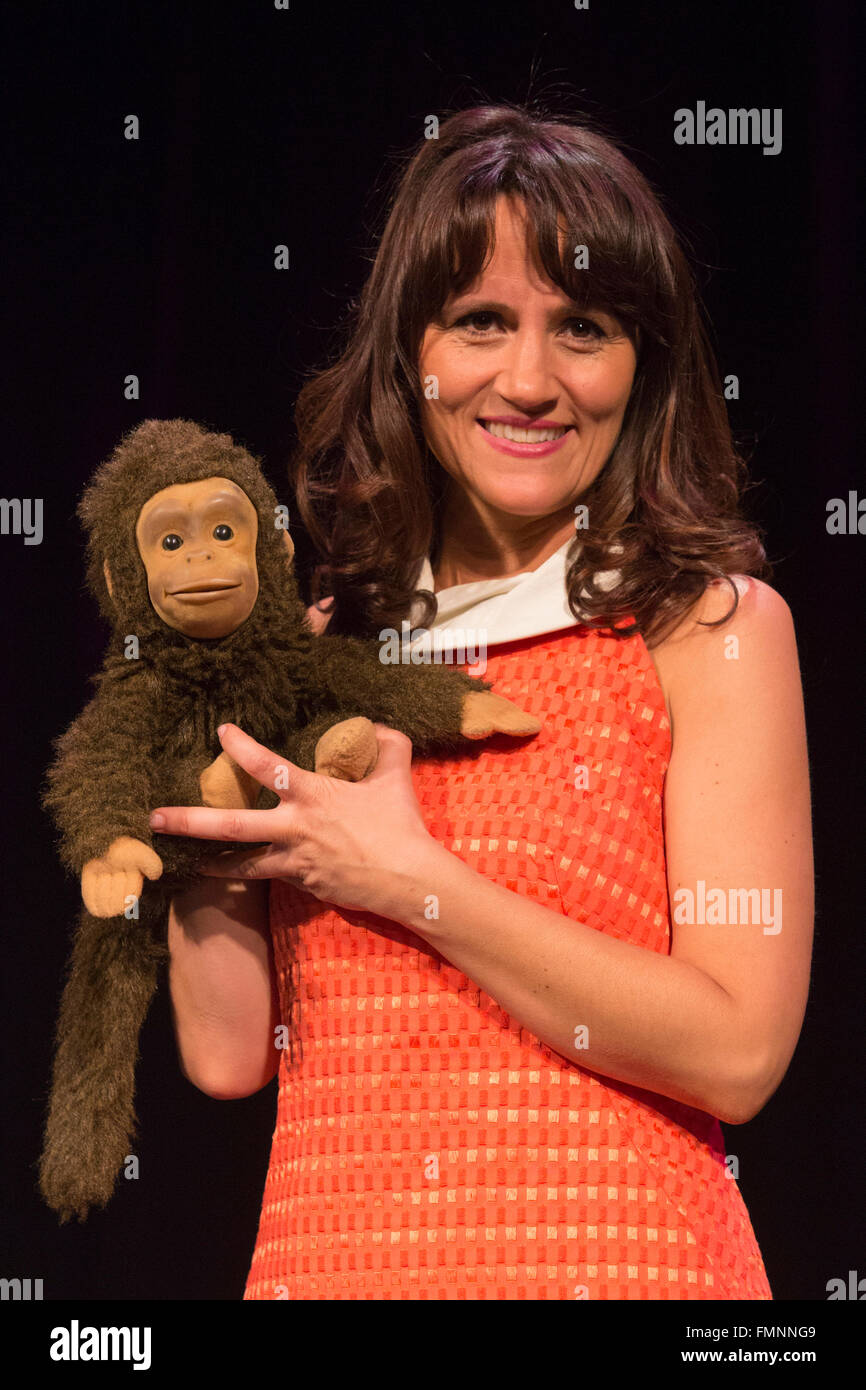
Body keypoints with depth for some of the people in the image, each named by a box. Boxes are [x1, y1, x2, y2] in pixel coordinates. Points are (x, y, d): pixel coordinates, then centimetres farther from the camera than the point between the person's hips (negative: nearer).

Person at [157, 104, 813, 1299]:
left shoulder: (714, 625, -5)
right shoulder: (317, 644, 5)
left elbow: (737, 1051, -14)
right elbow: (228, 1049, 0)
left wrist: (412, 884, -14)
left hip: (607, 1255, -3)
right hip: (326, 1256, 3)